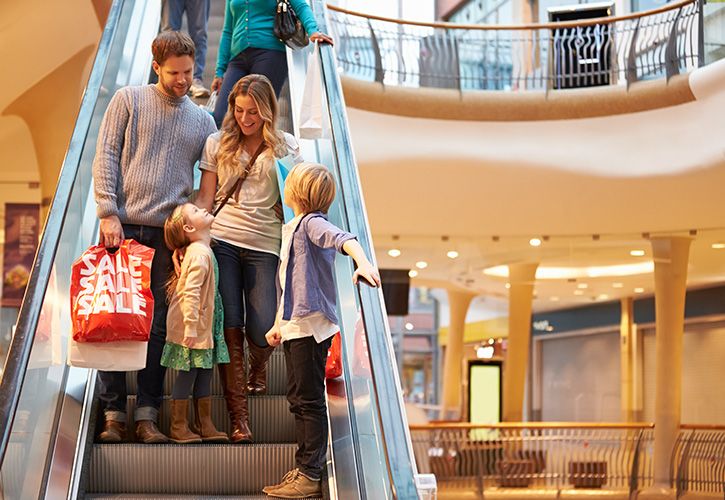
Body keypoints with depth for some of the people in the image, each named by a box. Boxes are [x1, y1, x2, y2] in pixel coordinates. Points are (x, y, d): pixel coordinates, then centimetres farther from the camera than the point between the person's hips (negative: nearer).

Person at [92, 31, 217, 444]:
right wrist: (108, 213, -9)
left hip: (168, 232, 2)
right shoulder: (129, 100, 7)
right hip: (122, 225, -1)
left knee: (157, 324, 1)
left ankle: (148, 415, 5)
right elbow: (106, 157, 1)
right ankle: (114, 413, 6)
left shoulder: (203, 121, 14)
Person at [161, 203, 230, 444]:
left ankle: (205, 424, 21)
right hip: (192, 326, -10)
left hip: (204, 325, 10)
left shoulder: (200, 251, 12)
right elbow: (191, 292, -25)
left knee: (204, 371, 13)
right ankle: (178, 426, 9)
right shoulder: (200, 254, -19)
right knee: (188, 372, -1)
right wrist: (190, 327, -27)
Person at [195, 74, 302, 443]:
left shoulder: (286, 148, 7)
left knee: (262, 331, -6)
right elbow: (204, 198, 8)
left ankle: (258, 367, 34)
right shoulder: (218, 143, 9)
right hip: (221, 242, 1)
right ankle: (238, 417, 1)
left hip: (265, 246, 0)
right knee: (229, 327, -4)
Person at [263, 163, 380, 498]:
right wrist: (279, 323, 27)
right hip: (296, 325, 10)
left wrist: (362, 262, -52)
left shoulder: (312, 223, -12)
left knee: (309, 400, -5)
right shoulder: (292, 228, 18)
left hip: (311, 324, -10)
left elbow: (343, 238, -33)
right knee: (298, 398, 14)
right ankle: (303, 469, 22)